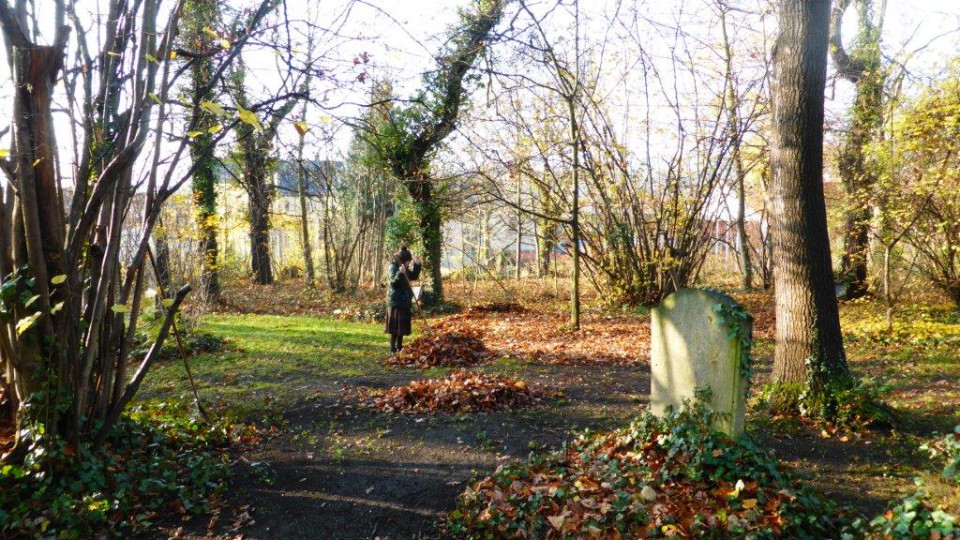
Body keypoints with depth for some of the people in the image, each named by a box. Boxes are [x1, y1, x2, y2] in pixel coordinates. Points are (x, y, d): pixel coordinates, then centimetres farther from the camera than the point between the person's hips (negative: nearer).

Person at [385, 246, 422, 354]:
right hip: (395, 301, -8)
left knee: (403, 326, 12)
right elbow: (393, 282, -22)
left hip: (404, 301, 8)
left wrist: (416, 265, 7)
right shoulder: (393, 267, -13)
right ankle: (393, 349, -3)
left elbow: (414, 277, 20)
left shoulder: (405, 268, 12)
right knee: (396, 326, -7)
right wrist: (400, 273, -38)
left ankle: (399, 347, 21)